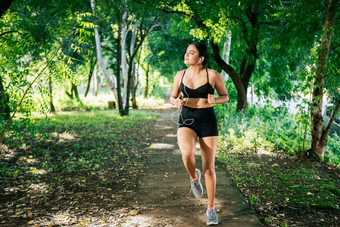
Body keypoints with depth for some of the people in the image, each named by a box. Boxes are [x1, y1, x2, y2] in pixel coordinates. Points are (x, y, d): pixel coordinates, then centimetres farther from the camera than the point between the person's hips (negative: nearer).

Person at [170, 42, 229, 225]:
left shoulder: (213, 75, -8)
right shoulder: (180, 75, 1)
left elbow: (225, 96, 3)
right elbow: (173, 98, 13)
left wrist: (214, 100, -20)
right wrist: (177, 102, -12)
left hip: (208, 122, -1)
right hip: (186, 121, 2)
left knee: (209, 168, 0)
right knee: (187, 154, -30)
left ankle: (211, 209, 19)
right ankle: (194, 177, 6)